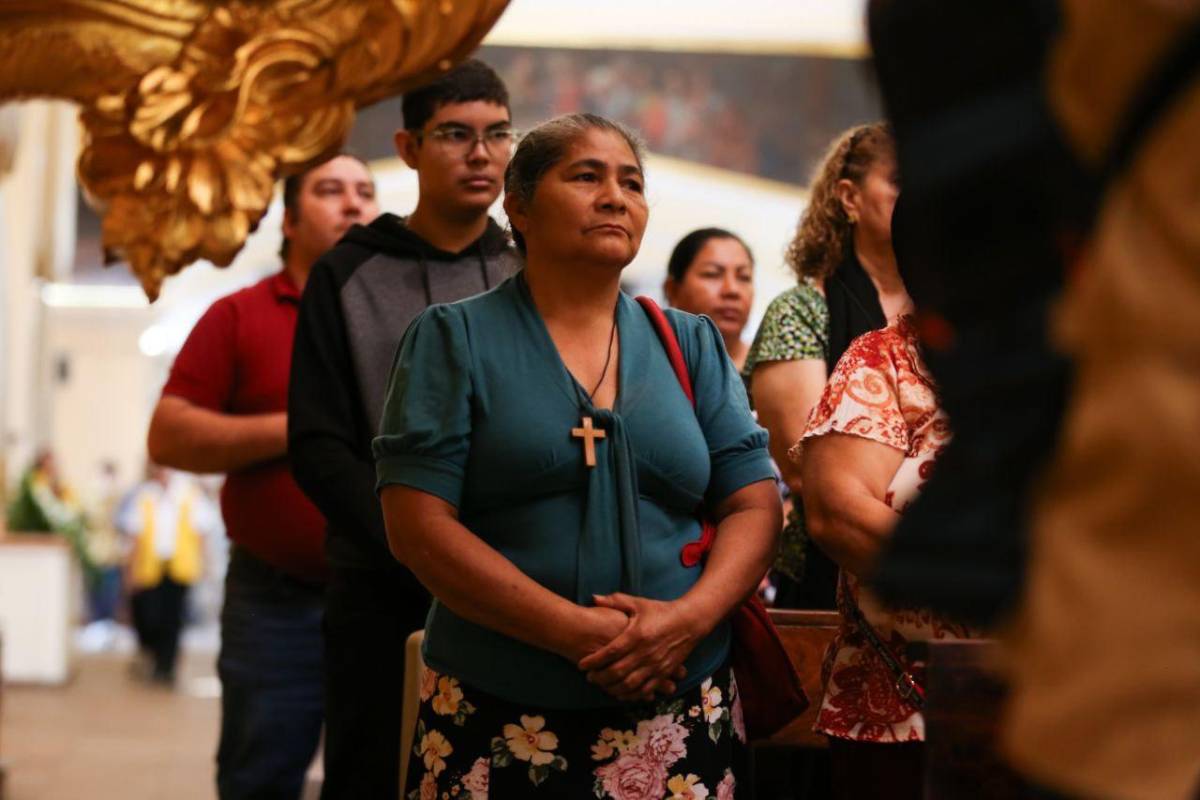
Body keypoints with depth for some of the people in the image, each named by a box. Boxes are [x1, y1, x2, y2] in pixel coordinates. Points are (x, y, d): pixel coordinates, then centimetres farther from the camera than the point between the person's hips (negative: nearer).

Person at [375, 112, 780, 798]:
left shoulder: (693, 345, 11)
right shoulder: (455, 339, 1)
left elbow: (756, 507, 7)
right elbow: (419, 524, -8)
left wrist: (689, 618, -13)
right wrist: (580, 632, -16)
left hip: (683, 713, 3)